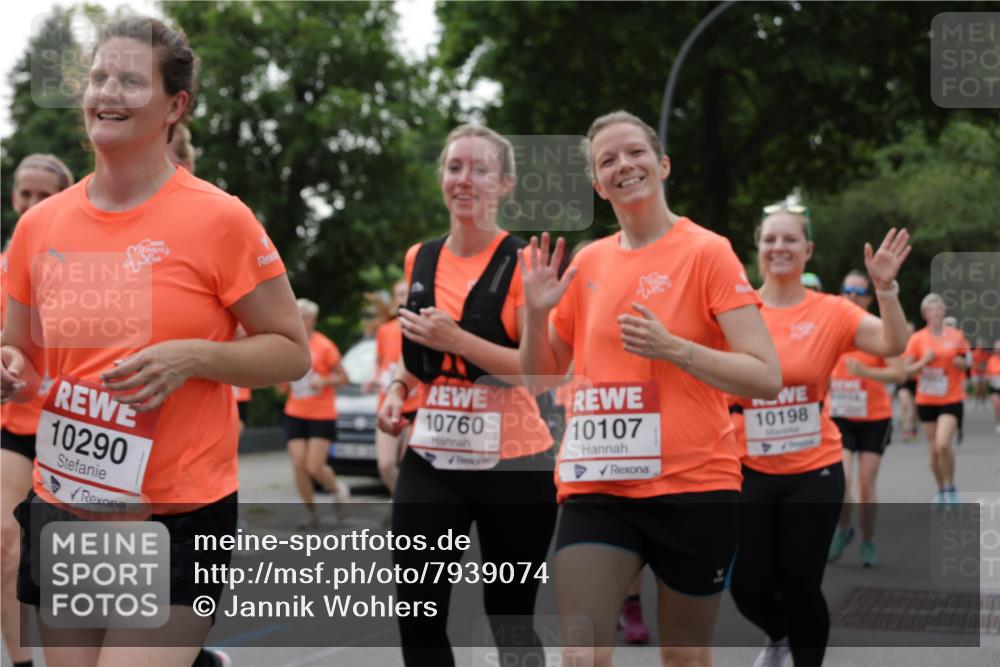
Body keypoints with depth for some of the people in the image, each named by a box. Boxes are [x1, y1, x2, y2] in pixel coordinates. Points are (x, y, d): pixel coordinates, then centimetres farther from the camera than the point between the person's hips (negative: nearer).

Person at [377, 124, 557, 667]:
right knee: (418, 616, -6)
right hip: (430, 461, 4)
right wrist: (398, 388, 5)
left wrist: (458, 340, -22)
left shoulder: (522, 262, -8)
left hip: (512, 464, -4)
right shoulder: (420, 260, 9)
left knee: (510, 620, 6)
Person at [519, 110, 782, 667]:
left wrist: (673, 349, -21)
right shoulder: (587, 263, 9)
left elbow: (767, 377, -11)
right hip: (596, 486, 3)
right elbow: (542, 374, 18)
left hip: (694, 487, -3)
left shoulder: (707, 252, -6)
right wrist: (537, 311, 0)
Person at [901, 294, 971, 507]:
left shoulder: (956, 335, -1)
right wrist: (924, 361, -17)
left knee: (943, 444, -19)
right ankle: (941, 490, 28)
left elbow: (968, 361, 12)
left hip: (951, 399, -2)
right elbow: (905, 369, -1)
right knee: (934, 450, 7)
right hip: (926, 400, 2)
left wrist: (962, 362, -10)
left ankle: (951, 488, 1)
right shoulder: (917, 339, -3)